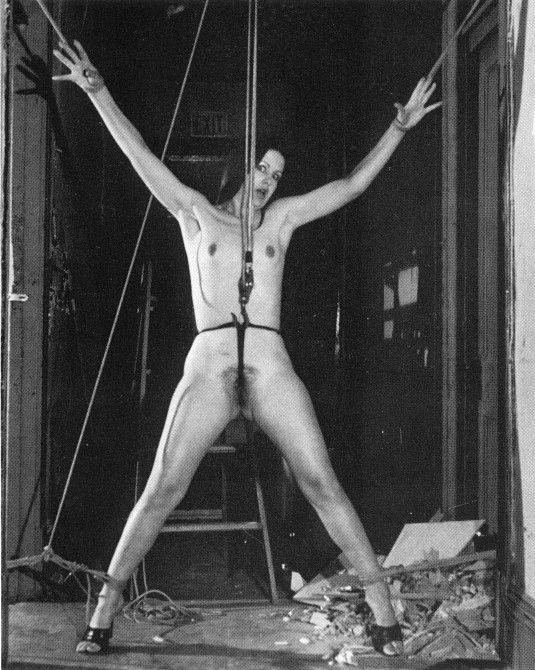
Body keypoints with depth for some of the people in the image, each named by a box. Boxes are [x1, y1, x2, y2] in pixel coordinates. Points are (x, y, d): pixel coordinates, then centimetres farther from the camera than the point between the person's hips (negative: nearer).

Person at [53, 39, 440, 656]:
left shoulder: (282, 217, 20)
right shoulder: (194, 212, 17)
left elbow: (353, 184, 19)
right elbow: (141, 157, 10)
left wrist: (399, 126, 16)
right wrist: (97, 91, 3)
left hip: (271, 366, 1)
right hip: (207, 364, -1)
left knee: (322, 485, -6)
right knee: (162, 490, -5)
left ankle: (379, 600, 0)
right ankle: (108, 603, 7)